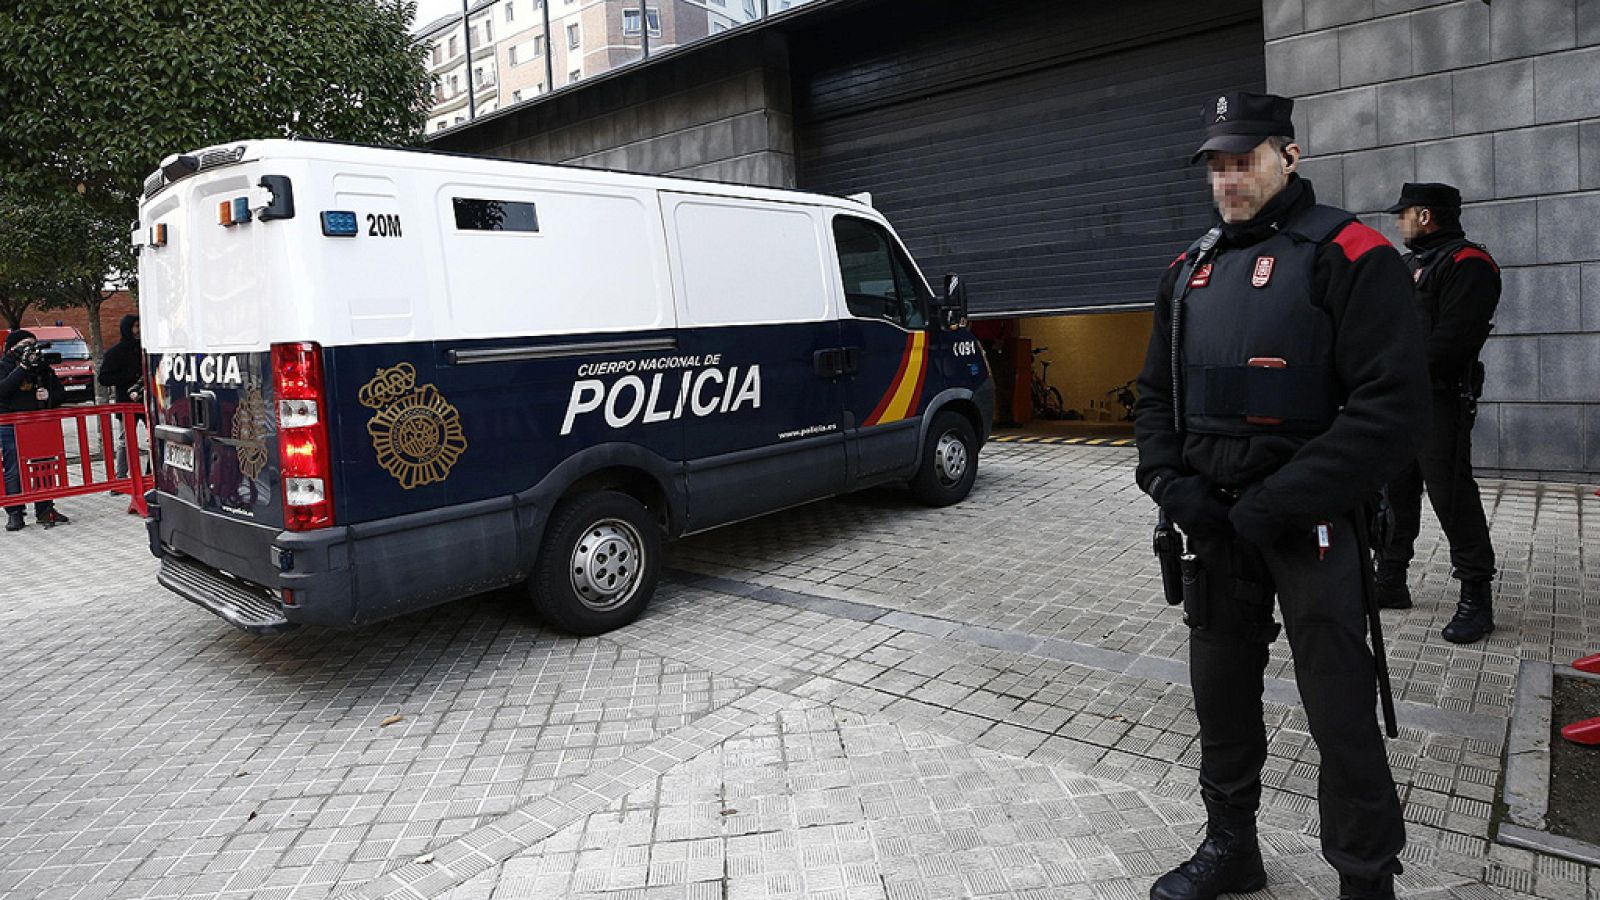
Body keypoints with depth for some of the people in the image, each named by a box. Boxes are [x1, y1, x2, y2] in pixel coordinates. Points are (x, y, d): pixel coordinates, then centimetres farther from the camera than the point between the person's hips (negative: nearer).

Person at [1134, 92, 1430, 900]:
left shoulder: (1348, 255, -9)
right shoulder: (1190, 270, 11)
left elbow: (1390, 407, -17)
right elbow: (1155, 393, 14)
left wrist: (1273, 508, -18)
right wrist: (1170, 482, -4)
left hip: (1310, 527, -6)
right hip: (1214, 524, 6)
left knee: (1340, 713, 3)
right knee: (1220, 695, 16)